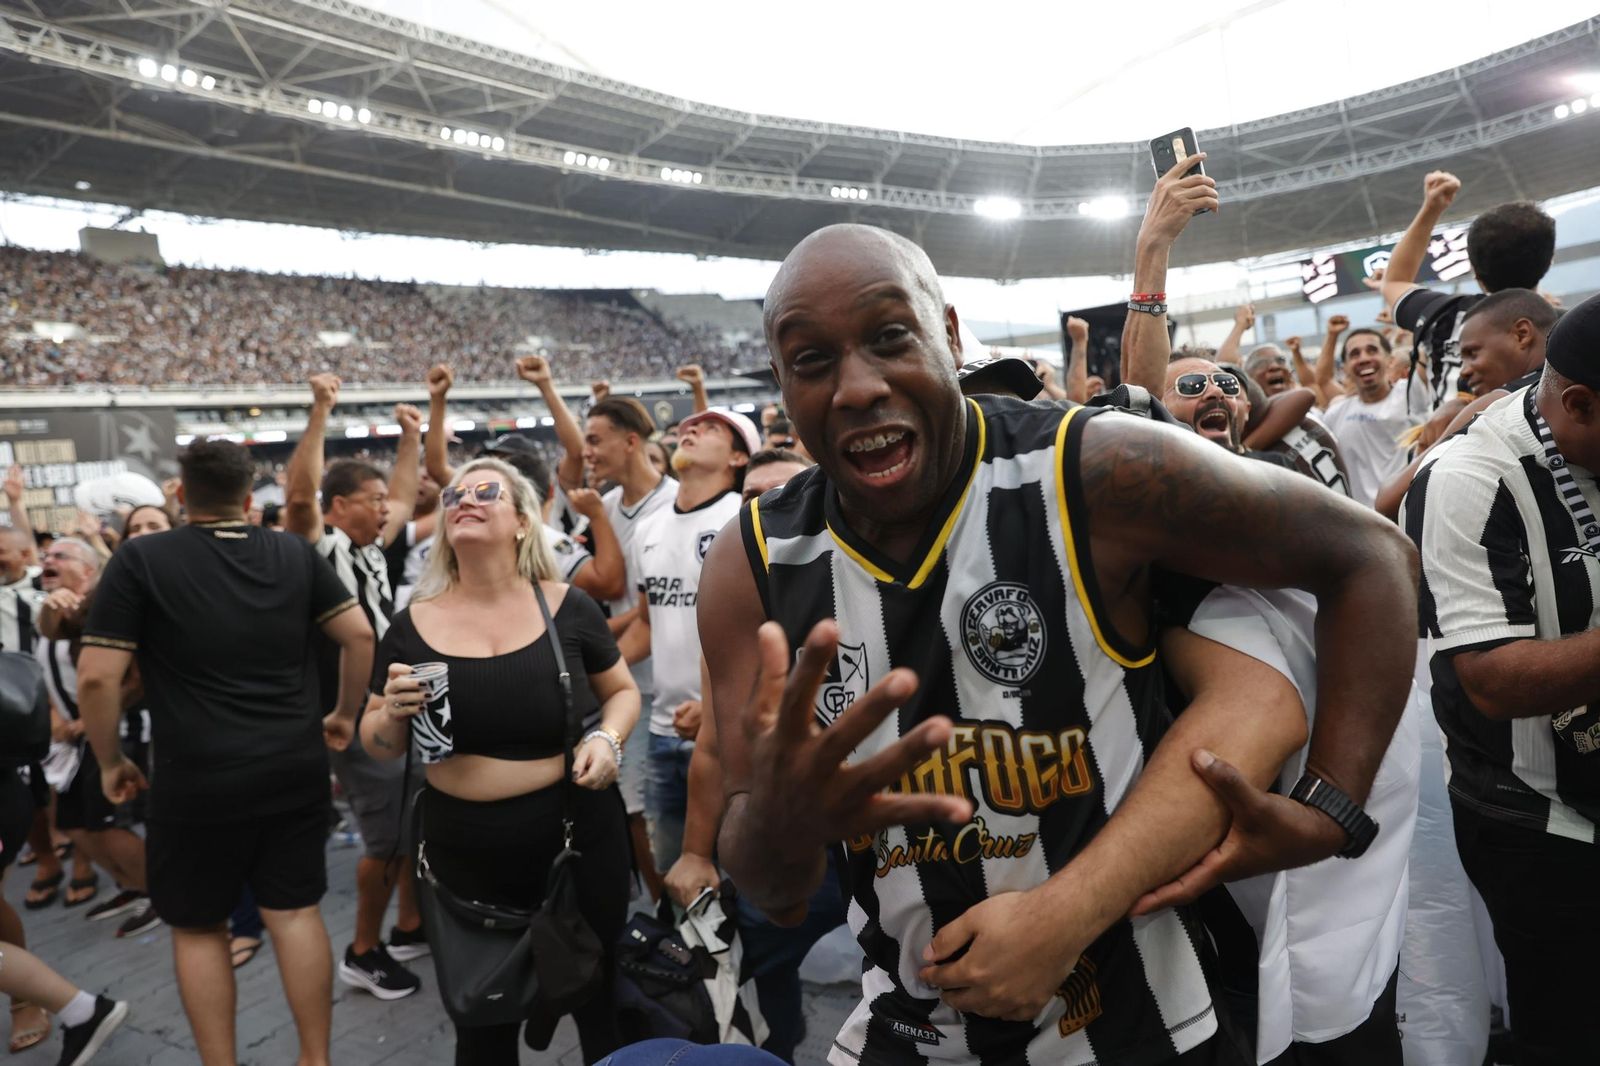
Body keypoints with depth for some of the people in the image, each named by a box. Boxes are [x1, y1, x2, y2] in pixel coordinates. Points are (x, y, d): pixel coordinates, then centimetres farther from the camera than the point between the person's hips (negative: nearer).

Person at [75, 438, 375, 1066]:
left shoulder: (140, 559, -5)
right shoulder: (295, 553, 3)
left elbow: (97, 677, -9)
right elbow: (360, 636, 2)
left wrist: (111, 762, 5)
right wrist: (345, 714, 14)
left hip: (197, 777, -3)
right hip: (297, 765, 3)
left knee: (198, 926, 16)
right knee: (296, 912, 13)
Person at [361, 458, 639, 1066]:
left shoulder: (567, 608, -7)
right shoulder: (413, 625, -3)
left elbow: (622, 691, 7)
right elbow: (378, 746, 5)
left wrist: (607, 738, -13)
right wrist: (392, 712, -16)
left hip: (577, 837, -1)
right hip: (465, 854, 1)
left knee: (600, 996, 16)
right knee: (481, 1015, 19)